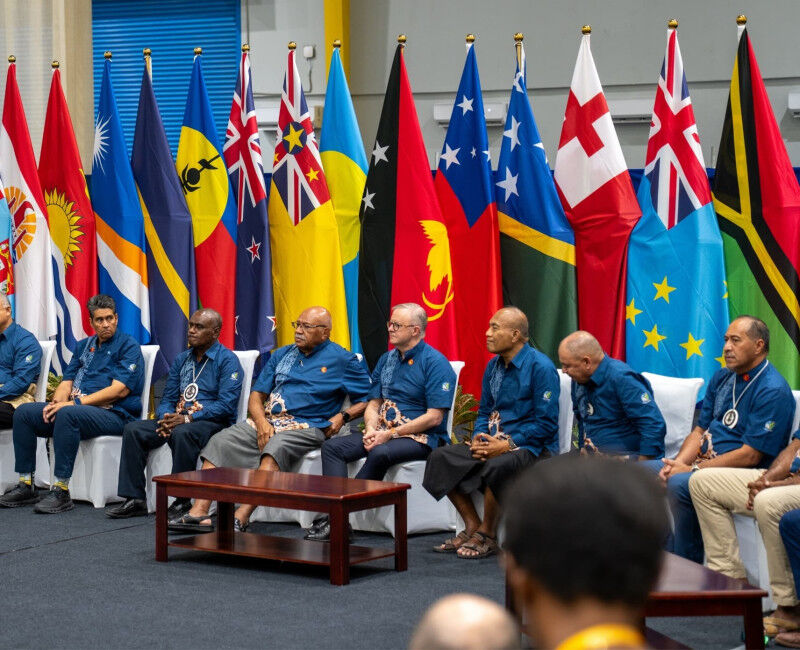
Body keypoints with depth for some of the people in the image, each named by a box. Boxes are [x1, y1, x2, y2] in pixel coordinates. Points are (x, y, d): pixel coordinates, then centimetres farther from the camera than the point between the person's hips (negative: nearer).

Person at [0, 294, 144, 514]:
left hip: (113, 414, -8)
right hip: (79, 408, 8)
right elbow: (67, 381, 17)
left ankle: (61, 491, -34)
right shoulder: (83, 346, 21)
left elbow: (120, 390, -14)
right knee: (23, 412, -6)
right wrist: (57, 401, -8)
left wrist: (76, 402, -19)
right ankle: (25, 485, -8)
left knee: (68, 414, -36)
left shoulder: (128, 346, -2)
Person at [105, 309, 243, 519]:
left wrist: (187, 418, -22)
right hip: (176, 419, 7)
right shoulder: (181, 359, 18)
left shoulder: (227, 360, -4)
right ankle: (135, 499, -13)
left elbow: (226, 405, -15)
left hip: (213, 422, -7)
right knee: (133, 429, -13)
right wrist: (165, 418, -8)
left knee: (182, 433, -38)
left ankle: (183, 501, -27)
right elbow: (167, 398, 17)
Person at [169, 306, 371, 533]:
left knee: (276, 448, -37)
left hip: (306, 426, -6)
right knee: (220, 441, -15)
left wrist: (343, 416, -15)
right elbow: (257, 395, 16)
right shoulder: (282, 354, 20)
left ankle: (241, 517, -46)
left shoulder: (343, 360, 5)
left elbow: (368, 400, 2)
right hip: (267, 421, 6)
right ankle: (198, 512, -24)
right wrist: (261, 422, -4)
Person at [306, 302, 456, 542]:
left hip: (421, 437, -7)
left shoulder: (435, 362, -8)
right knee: (332, 446, -13)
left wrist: (389, 434, -17)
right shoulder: (386, 360, 15)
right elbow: (373, 403, 18)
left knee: (380, 453, -36)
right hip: (383, 433, 8)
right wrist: (371, 430, -6)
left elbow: (434, 417, -15)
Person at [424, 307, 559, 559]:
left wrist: (507, 445, -21)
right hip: (494, 443, 8)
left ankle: (487, 535, -16)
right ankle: (472, 527, -2)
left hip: (532, 447, -8)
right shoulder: (493, 366, 11)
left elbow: (546, 424, -17)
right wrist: (480, 436, -2)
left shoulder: (540, 367, -13)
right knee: (441, 458, -8)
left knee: (496, 466, -37)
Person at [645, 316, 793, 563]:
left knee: (680, 484, -33)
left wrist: (693, 469, -20)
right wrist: (678, 463, -7)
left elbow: (750, 456, -19)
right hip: (704, 461, 9)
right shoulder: (721, 378, 13)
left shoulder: (773, 391, -14)